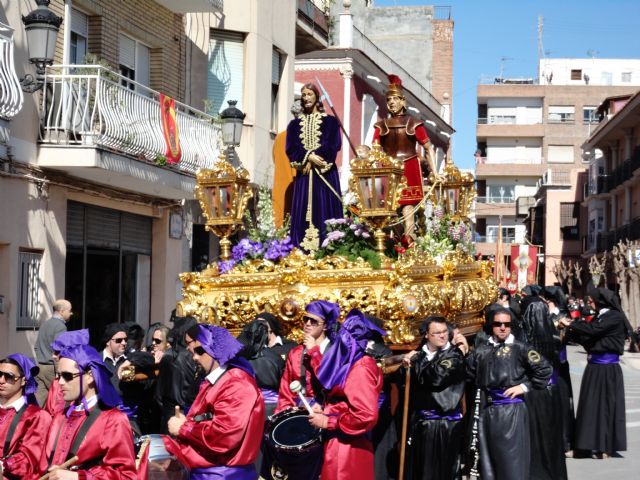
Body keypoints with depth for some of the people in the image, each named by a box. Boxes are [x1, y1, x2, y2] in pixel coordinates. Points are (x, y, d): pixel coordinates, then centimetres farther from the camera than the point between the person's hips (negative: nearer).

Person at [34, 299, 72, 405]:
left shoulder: (44, 325, 16)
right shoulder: (60, 326, -12)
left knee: (40, 396, 3)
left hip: (41, 367, 8)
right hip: (52, 368, -8)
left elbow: (36, 347, 20)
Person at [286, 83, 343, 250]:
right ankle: (303, 247, -3)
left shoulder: (330, 121, 5)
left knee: (324, 209, -6)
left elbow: (333, 145, -5)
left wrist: (313, 159, -13)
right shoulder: (295, 123, 13)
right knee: (303, 210, -3)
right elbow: (291, 147, 3)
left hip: (325, 173, -3)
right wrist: (309, 156, -13)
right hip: (303, 174, 3)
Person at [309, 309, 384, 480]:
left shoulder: (361, 368, -16)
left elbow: (367, 415, -23)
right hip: (342, 443, 9)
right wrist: (326, 410, 6)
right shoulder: (351, 363, 13)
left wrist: (327, 422, -15)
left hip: (347, 446, -9)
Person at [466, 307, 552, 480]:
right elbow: (469, 376, 14)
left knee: (512, 460, -4)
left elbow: (544, 370, -4)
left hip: (512, 409, -4)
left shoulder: (519, 348, 0)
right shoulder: (481, 351, 11)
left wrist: (525, 386, -5)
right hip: (487, 410, 4)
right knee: (488, 459, 9)